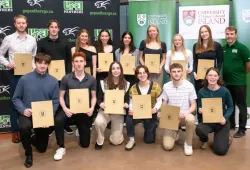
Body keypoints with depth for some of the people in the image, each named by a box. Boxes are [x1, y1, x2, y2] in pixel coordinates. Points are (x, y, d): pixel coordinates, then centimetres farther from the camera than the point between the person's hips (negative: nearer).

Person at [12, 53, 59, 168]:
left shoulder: (53, 81, -8)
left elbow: (55, 102, -6)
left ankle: (31, 139, 50)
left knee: (42, 148, 12)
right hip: (27, 114, -2)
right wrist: (23, 110, -20)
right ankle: (28, 153, -7)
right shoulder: (24, 79, -9)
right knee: (24, 127, -38)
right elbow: (16, 98, -3)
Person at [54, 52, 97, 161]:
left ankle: (79, 129, 44)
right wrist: (65, 108, -19)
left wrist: (92, 108, -15)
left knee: (85, 144, 8)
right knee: (58, 120, -37)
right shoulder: (66, 78, -6)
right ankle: (61, 148, -13)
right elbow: (61, 97, -2)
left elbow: (93, 97, 4)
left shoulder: (91, 79, -2)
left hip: (84, 110, 1)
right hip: (69, 108, -1)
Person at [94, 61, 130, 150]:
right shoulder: (103, 83, -4)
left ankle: (116, 133, 35)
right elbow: (98, 98, -1)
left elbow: (128, 99, 4)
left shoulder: (126, 84, 0)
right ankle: (99, 141, -4)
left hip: (119, 112, 1)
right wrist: (101, 104, -24)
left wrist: (126, 104, -19)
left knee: (116, 141, -5)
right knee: (98, 122, -37)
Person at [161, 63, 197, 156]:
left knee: (190, 119, -41)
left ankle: (188, 144, -12)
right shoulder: (166, 86, -3)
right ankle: (175, 133, 24)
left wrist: (186, 113, -26)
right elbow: (164, 104, 7)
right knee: (167, 146, -14)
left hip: (184, 116, -1)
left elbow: (193, 105, -6)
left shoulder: (189, 86, -9)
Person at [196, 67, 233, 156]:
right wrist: (200, 110, -21)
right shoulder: (202, 91, -8)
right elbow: (199, 108, 3)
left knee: (220, 151, -12)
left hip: (221, 121, -1)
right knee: (199, 129, -36)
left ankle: (225, 137, 27)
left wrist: (225, 117, -18)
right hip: (207, 120, 1)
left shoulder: (225, 91, -11)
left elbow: (230, 107, 0)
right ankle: (204, 140, 5)